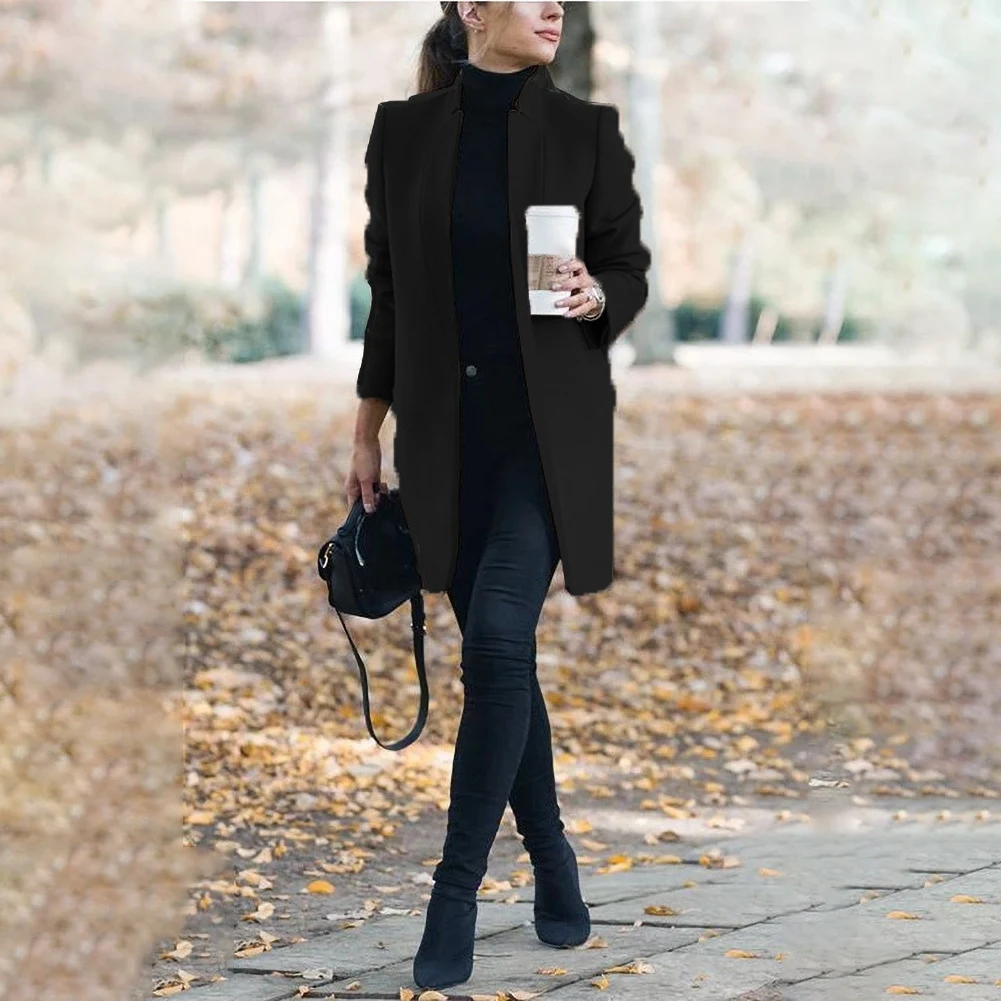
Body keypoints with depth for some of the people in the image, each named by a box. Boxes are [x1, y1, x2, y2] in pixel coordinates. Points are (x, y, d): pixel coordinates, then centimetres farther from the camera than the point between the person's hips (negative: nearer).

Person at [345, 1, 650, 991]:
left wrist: (596, 298, -17)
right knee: (496, 649, 7)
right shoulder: (405, 133, 4)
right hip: (445, 427, 2)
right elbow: (388, 289, 9)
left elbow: (633, 270, 6)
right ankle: (551, 861, 24)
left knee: (498, 637, -16)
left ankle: (456, 891, -7)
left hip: (550, 422, -2)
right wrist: (365, 432, 10)